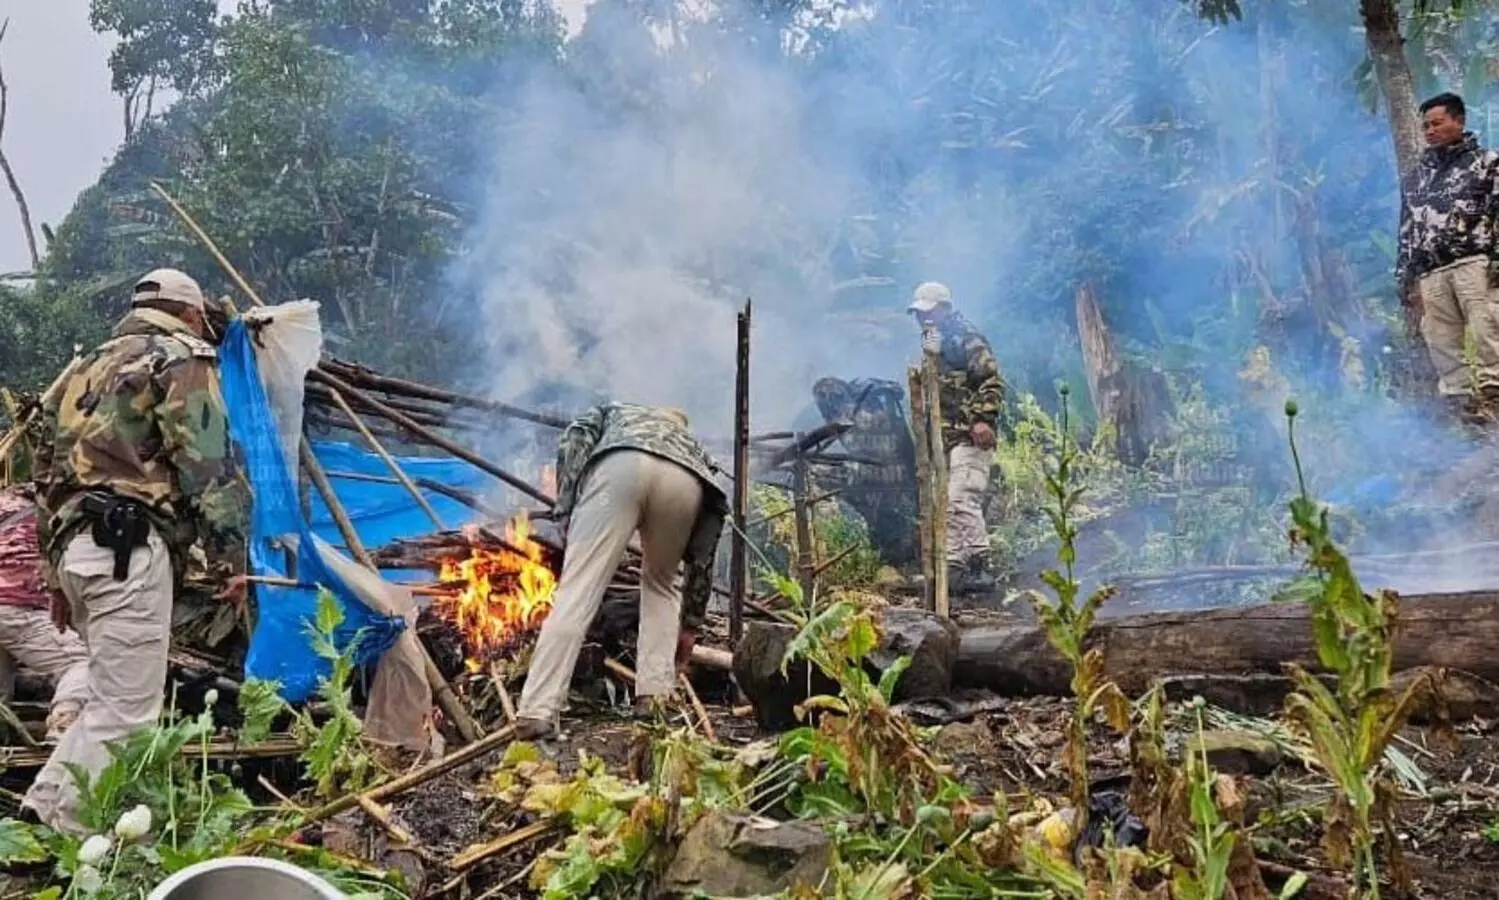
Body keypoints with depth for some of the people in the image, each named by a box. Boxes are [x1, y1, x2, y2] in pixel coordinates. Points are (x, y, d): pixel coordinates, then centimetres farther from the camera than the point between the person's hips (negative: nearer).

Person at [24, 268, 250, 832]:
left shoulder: (87, 371, 28)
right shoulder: (182, 359, 3)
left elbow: (47, 473, 26)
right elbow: (208, 467, -10)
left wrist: (55, 570, 28)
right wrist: (233, 556, -12)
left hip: (76, 546, 9)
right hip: (129, 548, -9)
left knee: (112, 698, 18)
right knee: (125, 710, -7)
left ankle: (45, 809, 18)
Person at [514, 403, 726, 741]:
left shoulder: (615, 411, 45)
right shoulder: (692, 445, 44)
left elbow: (574, 439, 18)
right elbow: (702, 557, 40)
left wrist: (567, 515, 15)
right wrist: (689, 624, 46)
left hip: (622, 465, -2)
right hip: (686, 482, 2)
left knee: (576, 593, -2)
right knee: (660, 585, 28)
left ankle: (536, 713, -10)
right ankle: (655, 697, 18)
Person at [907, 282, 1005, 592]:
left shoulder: (967, 339, -7)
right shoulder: (932, 345, 20)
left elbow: (992, 381, -14)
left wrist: (983, 418, -23)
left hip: (970, 436, -10)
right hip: (945, 437, 10)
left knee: (962, 500, -16)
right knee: (944, 507, 8)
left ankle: (980, 568, -13)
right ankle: (953, 567, 13)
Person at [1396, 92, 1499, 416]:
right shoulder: (1416, 175, 24)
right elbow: (1407, 227, 26)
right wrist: (1404, 270, 17)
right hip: (1430, 271, 5)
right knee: (1440, 339, -1)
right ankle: (1459, 398, 1)